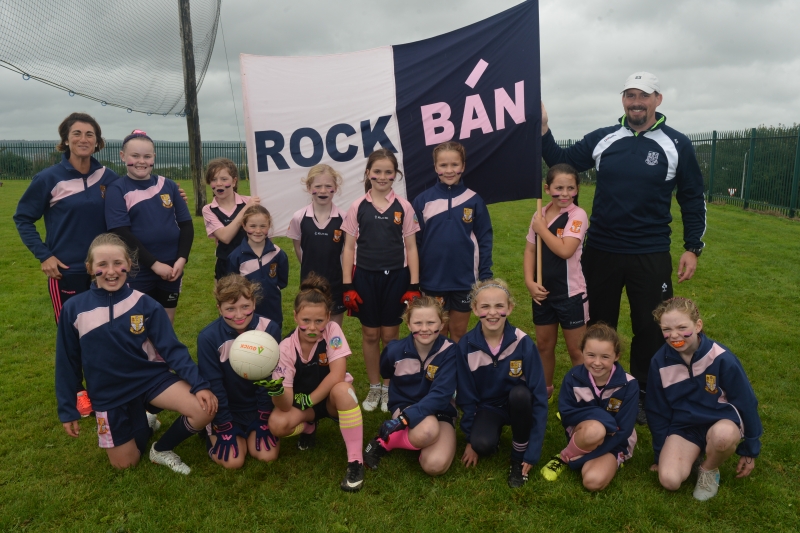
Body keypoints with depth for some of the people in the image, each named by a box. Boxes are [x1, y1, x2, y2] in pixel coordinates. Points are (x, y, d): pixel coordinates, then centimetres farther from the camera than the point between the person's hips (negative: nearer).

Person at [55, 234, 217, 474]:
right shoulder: (73, 310, -8)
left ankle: (162, 449, 5)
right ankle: (141, 424, 39)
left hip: (152, 378, -1)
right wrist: (67, 410, 6)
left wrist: (199, 385, -23)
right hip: (109, 394, 1)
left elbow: (172, 349, -10)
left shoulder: (145, 304, -11)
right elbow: (68, 363, 3)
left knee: (205, 409, -24)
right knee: (125, 463, 7)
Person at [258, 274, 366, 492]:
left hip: (330, 398, -1)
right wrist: (276, 390, -47)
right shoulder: (286, 348, -20)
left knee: (342, 389, -36)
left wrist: (310, 399, -19)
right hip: (301, 402, 2)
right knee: (277, 424, -28)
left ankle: (356, 461, -26)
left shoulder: (332, 330, -21)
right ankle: (308, 428, 9)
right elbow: (286, 405, -25)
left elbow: (337, 374, -27)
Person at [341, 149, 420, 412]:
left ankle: (390, 388, 26)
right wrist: (347, 286, -4)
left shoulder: (403, 207, -1)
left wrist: (414, 286, -3)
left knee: (390, 335, 8)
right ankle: (374, 388, 27)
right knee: (370, 334, 10)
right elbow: (349, 248, 1)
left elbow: (411, 247, 2)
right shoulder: (357, 207, -1)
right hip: (366, 277, 1)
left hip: (396, 277, 0)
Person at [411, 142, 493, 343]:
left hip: (465, 279, 0)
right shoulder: (422, 200, -4)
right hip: (433, 280, 0)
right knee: (437, 332, 13)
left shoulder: (474, 200, -3)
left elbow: (484, 239, 1)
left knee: (459, 332, 14)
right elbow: (414, 241, -1)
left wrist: (485, 277, -3)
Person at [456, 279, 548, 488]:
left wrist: (532, 452, -19)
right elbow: (466, 396, -6)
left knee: (520, 394, -35)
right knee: (482, 444, -31)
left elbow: (539, 396, -18)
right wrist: (470, 440, -3)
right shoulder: (466, 345, -17)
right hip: (486, 407, 0)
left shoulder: (524, 343, -22)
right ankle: (493, 436, 9)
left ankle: (518, 457, -10)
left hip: (518, 405, 0)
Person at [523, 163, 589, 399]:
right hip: (543, 292, 6)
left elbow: (565, 250, -26)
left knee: (576, 350, 6)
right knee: (544, 346, 19)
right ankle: (545, 389, 38)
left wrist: (542, 228, -14)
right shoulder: (539, 215, 3)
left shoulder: (577, 215, -13)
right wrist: (529, 282, -6)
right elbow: (530, 250, 6)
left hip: (570, 293, -5)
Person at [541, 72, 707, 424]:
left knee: (650, 329, 8)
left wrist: (693, 248, -1)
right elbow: (561, 163, 8)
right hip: (600, 252, 2)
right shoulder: (602, 139, 2)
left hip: (651, 257, -1)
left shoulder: (676, 145, -1)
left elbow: (693, 200, 3)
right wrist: (543, 131, -5)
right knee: (597, 325, 14)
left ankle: (643, 393, 28)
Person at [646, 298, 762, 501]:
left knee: (723, 435, -39)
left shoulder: (721, 358, -19)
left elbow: (746, 402, -5)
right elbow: (657, 411, 2)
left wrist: (749, 450, 2)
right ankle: (694, 454, 13)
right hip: (683, 425, 2)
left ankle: (709, 469, -4)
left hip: (722, 421, -1)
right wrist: (661, 454, 8)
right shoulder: (659, 362, -11)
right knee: (669, 480, -20)